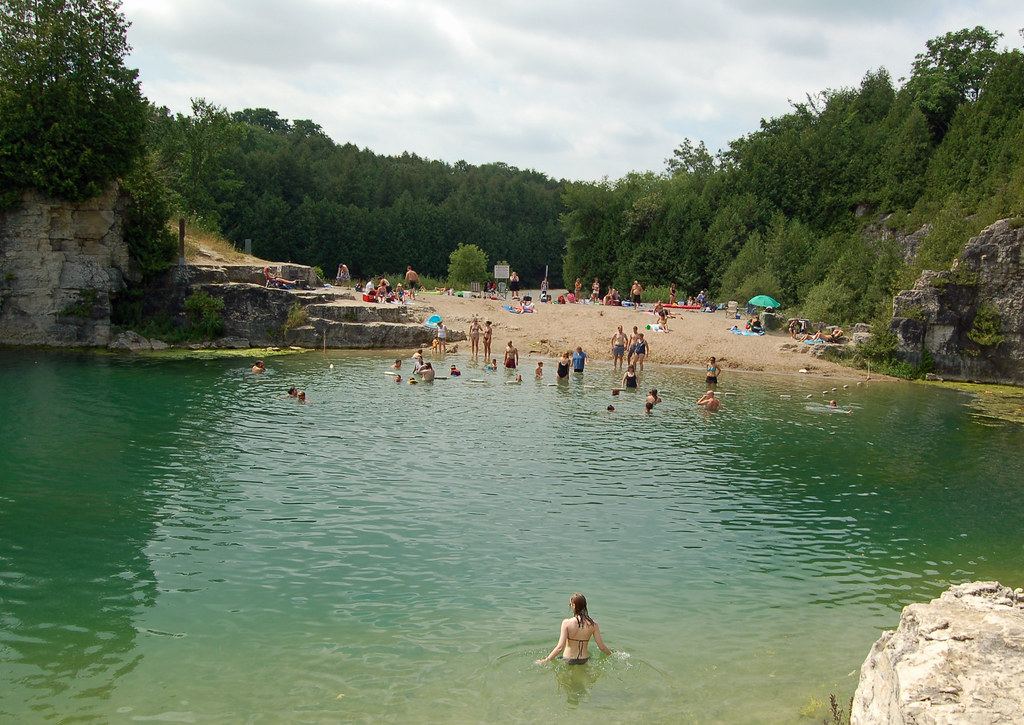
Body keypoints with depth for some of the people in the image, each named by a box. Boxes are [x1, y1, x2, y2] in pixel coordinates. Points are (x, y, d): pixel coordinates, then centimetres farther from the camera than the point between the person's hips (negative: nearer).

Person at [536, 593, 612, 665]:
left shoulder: (567, 623, -14)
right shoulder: (593, 624, -6)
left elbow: (560, 647, -18)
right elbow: (602, 646, -1)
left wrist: (545, 660, -10)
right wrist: (612, 654, 19)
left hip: (568, 661, -2)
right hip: (584, 660, 2)